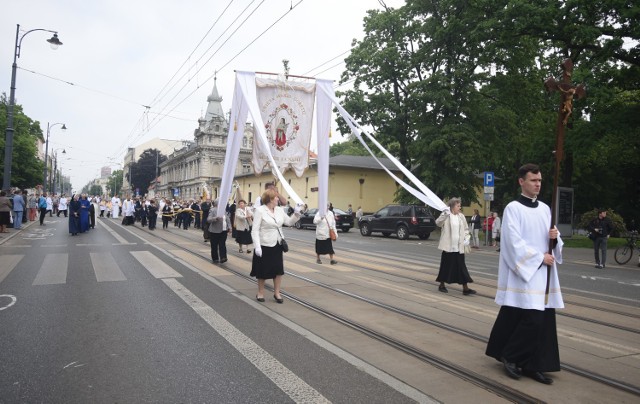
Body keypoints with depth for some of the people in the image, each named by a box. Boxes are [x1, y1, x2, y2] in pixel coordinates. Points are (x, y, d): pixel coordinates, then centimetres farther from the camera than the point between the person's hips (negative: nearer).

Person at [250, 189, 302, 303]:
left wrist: (296, 213, -6)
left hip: (277, 245, 6)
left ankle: (276, 293, 22)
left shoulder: (279, 210, 4)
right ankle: (260, 293, 25)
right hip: (264, 246, -5)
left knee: (279, 270, 8)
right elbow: (255, 230, -15)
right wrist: (257, 246, -23)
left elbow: (289, 222, 10)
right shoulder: (259, 210, -13)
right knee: (263, 271, 7)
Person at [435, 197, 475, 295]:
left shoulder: (461, 216, 9)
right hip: (448, 246, -4)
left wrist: (467, 238, -1)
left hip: (459, 247, 4)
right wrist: (445, 214, -40)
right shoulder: (446, 215, -6)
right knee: (446, 265, 5)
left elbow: (466, 229, 17)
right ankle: (442, 285, 21)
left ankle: (465, 288, 7)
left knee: (461, 266, 5)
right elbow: (438, 223, -24)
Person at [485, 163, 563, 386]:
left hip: (544, 273, 7)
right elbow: (514, 242, -15)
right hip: (523, 272, -7)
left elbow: (551, 239, 18)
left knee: (544, 321, 6)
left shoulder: (545, 209, 13)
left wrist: (555, 237, -4)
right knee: (532, 319, -10)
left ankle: (532, 365, 19)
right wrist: (540, 257, -15)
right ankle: (509, 355, 10)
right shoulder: (513, 208, -9)